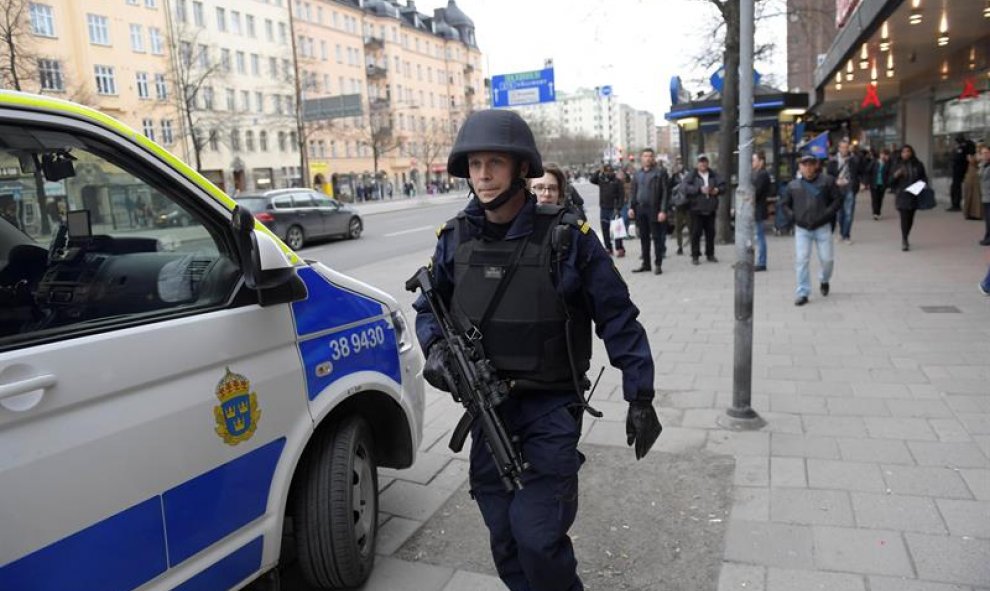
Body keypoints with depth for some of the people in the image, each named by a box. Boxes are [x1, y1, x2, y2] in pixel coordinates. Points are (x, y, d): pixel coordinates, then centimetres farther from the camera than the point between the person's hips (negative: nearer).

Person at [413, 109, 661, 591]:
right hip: (486, 407, 4)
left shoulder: (566, 237, -12)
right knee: (505, 541, 15)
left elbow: (618, 317, -6)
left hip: (551, 407, -4)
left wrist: (640, 397, -6)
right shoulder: (456, 239, -1)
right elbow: (429, 306, 13)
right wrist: (435, 346, -8)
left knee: (538, 537, -8)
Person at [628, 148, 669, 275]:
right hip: (640, 209, 5)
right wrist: (631, 207, 4)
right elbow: (633, 192, 16)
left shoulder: (660, 172, -2)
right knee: (643, 238, 10)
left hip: (654, 209, -5)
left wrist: (663, 210, -14)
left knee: (657, 238, 1)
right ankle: (646, 264, 18)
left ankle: (658, 264, 6)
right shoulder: (637, 174, 13)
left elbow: (665, 192, -7)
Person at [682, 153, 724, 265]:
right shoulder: (692, 175, 0)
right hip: (697, 209, -4)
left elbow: (722, 186, 11)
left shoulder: (714, 175, 11)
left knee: (711, 233, 9)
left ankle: (710, 254, 20)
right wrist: (700, 189, -21)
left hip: (711, 209, 4)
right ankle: (695, 256, 2)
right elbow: (686, 188, -14)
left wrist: (717, 190, -11)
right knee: (696, 233, -4)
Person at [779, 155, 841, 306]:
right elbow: (784, 203, 15)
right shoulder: (793, 185, 6)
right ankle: (802, 293, 0)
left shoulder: (827, 181, 1)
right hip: (802, 229, 1)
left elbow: (838, 199, 3)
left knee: (827, 259, 4)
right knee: (801, 260, -7)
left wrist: (827, 214, -10)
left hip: (822, 227, -1)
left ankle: (824, 280, 37)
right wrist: (793, 216, -1)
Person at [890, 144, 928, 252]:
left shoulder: (918, 165, 6)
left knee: (910, 218, 8)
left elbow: (923, 177, 16)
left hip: (914, 196, 3)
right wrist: (896, 175, -18)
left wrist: (923, 184, -4)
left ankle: (905, 239, 25)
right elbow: (890, 181, 2)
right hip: (902, 196, -2)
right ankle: (904, 241, -8)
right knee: (904, 218, -11)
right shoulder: (897, 166, 3)